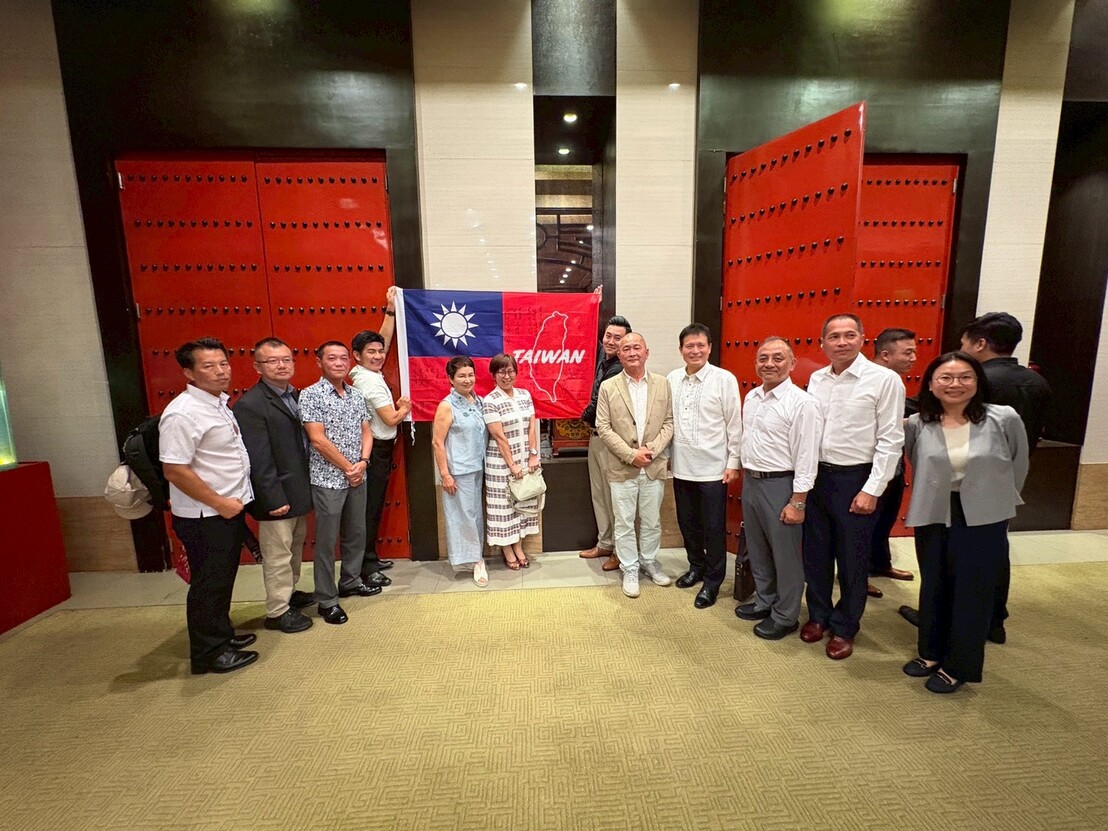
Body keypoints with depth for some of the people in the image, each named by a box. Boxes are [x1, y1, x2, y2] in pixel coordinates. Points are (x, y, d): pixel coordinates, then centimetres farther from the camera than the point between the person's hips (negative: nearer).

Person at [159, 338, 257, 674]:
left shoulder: (220, 403, 8)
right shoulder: (183, 413, -21)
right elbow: (174, 470, -24)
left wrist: (233, 502, 13)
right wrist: (219, 503, -18)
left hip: (230, 510, 9)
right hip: (204, 517, -9)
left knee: (223, 580, 21)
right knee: (208, 584, 6)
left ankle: (222, 635, 38)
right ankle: (209, 653, 23)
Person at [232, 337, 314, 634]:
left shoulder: (297, 396, 7)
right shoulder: (250, 405, -17)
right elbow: (258, 460, -20)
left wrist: (304, 491, 8)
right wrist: (274, 499, -19)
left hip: (299, 491, 8)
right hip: (278, 496, -8)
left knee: (295, 548, 23)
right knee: (278, 556, 6)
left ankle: (289, 593, 41)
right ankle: (278, 611, 23)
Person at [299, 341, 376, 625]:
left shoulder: (356, 395, 9)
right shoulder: (311, 395, -10)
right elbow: (318, 440, -15)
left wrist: (362, 462, -7)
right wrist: (348, 467, -11)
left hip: (357, 478, 6)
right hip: (328, 479, -6)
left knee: (356, 534, 17)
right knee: (327, 540, 4)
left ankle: (350, 581, 36)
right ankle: (326, 599, 18)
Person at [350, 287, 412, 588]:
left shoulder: (365, 373, 8)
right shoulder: (371, 382, -19)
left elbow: (384, 339, 15)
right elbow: (391, 419, -19)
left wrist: (391, 309, 11)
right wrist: (405, 408, 1)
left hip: (378, 448, 10)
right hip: (376, 451, -10)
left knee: (373, 506, 16)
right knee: (370, 507, -2)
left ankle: (370, 558, 28)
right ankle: (366, 568, 8)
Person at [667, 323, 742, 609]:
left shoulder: (724, 379, -9)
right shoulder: (672, 379, 2)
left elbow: (735, 424, -6)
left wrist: (733, 462, -6)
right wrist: (667, 454, 10)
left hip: (712, 467, -4)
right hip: (681, 466, 4)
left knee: (713, 527, 7)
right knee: (687, 522, 17)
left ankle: (712, 581, 25)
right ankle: (696, 566, 39)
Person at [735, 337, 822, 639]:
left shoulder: (802, 403, -16)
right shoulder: (752, 396, 7)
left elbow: (806, 458, -17)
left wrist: (798, 502, -17)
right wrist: (746, 475, 15)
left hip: (780, 485, -7)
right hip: (750, 481, 7)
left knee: (785, 554, 9)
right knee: (757, 549, 20)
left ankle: (785, 616, 28)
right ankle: (764, 601, 40)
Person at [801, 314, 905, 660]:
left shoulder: (885, 379, -9)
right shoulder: (816, 379, 6)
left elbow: (890, 440, -11)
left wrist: (872, 490, -14)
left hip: (854, 479, -4)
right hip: (816, 475, 5)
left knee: (852, 560, 10)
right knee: (815, 553, 15)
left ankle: (844, 628, 29)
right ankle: (818, 614, 35)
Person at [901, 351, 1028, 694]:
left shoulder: (1004, 419, -9)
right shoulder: (917, 425, -6)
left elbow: (1018, 467, 6)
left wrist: (997, 502, 11)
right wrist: (934, 497, 7)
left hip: (983, 520, -1)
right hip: (932, 517, 2)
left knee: (972, 593, 10)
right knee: (933, 587, 15)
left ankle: (958, 665, 28)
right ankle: (931, 652, 36)